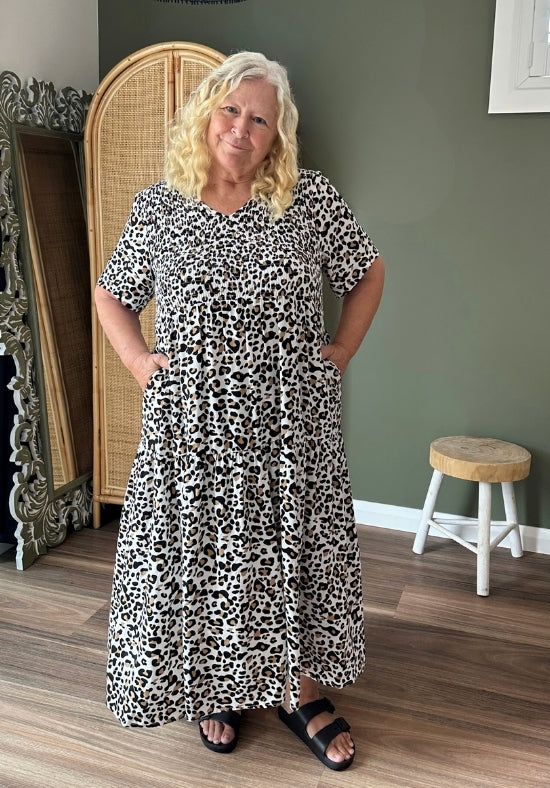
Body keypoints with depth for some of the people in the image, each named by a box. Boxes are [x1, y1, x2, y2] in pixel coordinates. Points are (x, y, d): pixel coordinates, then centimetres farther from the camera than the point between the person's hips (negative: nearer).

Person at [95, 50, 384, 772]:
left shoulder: (312, 199, -1)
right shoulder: (158, 207, 2)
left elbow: (368, 273, 10)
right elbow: (111, 294, 14)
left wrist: (342, 351, 2)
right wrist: (137, 359, 0)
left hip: (291, 423, 0)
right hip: (193, 423, 1)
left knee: (297, 550, 11)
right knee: (198, 555, 9)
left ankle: (300, 691, 33)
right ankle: (217, 687, 34)